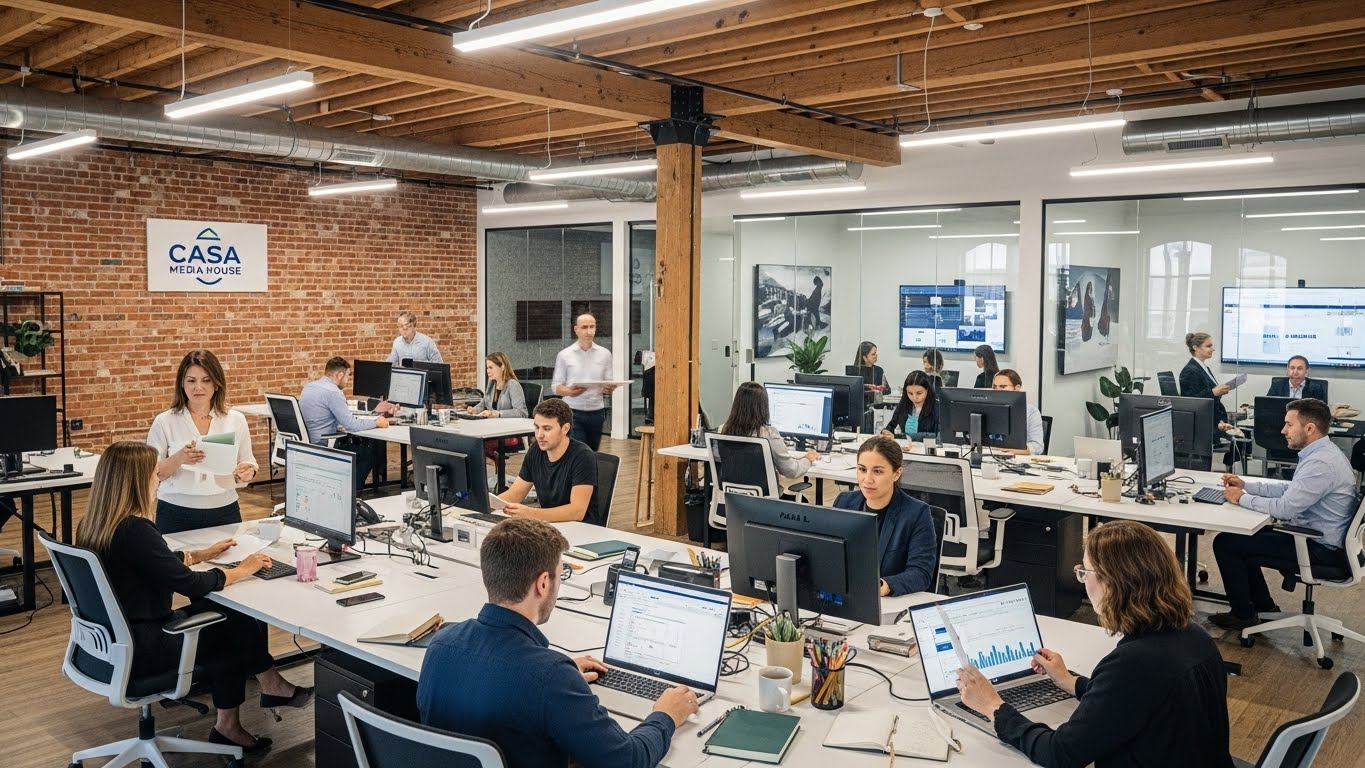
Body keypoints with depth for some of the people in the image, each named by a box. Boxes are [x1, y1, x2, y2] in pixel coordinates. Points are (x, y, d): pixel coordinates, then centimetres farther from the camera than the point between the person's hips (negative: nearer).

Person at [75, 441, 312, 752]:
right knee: (242, 622, 4)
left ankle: (227, 725, 19)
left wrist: (204, 554, 22)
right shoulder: (134, 530, -27)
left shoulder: (92, 525, 2)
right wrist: (242, 570, -9)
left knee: (223, 614, 11)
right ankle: (274, 688, 28)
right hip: (140, 650, -9)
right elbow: (191, 584, -23)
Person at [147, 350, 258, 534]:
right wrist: (178, 459, -22)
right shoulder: (164, 422, -2)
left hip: (224, 512, 2)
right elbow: (151, 473, -4)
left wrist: (248, 471, -15)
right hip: (177, 516, -1)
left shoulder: (236, 420, 3)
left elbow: (248, 462, 8)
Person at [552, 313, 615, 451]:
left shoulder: (605, 354, 7)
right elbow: (556, 386, 1)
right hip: (573, 412, -3)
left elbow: (608, 384, 8)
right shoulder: (564, 355, 1)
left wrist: (610, 389, -17)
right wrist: (569, 391, -21)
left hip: (596, 412, 3)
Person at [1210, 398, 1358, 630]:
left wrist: (1242, 498, -14)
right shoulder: (1322, 453, 7)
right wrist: (1246, 484, 10)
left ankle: (1243, 615, 5)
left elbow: (1285, 508, -28)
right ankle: (1263, 606, 25)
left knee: (1225, 543, -10)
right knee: (1242, 535, 19)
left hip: (1319, 549, -10)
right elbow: (1291, 490, 17)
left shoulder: (1321, 463, -27)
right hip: (1314, 535, 10)